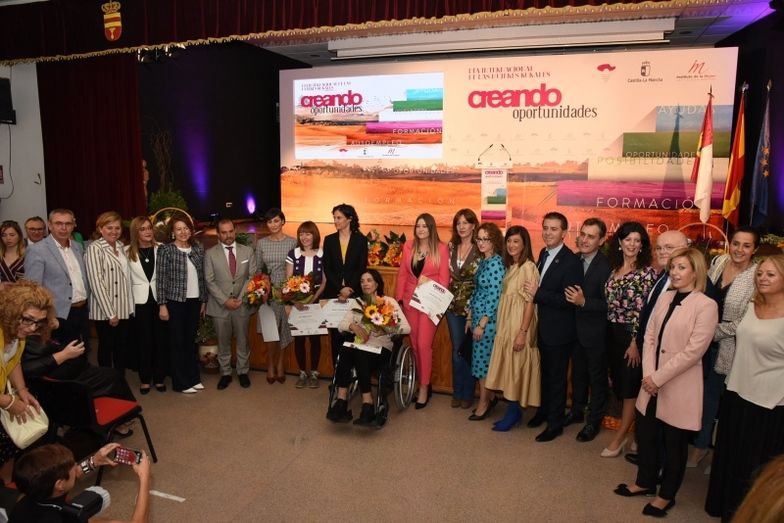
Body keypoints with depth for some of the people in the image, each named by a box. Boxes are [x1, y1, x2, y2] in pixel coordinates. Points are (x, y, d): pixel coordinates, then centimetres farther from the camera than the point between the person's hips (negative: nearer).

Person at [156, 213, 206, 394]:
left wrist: (203, 301, 10)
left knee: (191, 340, 13)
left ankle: (193, 378, 25)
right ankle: (181, 383, 17)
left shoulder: (198, 249, 5)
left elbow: (202, 277, 9)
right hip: (175, 302, -4)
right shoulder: (165, 250, -7)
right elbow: (160, 279, -8)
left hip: (194, 301, 4)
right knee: (177, 342, 7)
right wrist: (162, 305, -10)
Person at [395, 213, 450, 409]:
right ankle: (422, 383, 23)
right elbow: (402, 274, 8)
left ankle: (424, 388, 7)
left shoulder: (441, 248, -5)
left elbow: (444, 278, -4)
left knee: (424, 344, -7)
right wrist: (399, 298, 3)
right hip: (409, 301, 4)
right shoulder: (408, 246, 6)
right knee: (414, 344, 9)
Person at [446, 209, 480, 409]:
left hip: (473, 306, -4)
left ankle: (468, 394, 23)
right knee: (456, 350, 11)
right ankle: (457, 392, 25)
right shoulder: (451, 246, 5)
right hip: (453, 305, 4)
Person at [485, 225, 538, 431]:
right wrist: (500, 326, 7)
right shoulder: (510, 266, 11)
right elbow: (505, 297, 11)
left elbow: (530, 302, -16)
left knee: (516, 366, 1)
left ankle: (514, 412, 15)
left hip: (519, 323, -8)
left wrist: (522, 332, -20)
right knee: (508, 366, 12)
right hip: (505, 323, 8)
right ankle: (512, 411, 23)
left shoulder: (528, 267, -13)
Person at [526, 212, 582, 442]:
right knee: (545, 372, 23)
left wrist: (537, 293, -23)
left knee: (556, 376, 8)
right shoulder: (543, 253, 4)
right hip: (543, 326, 7)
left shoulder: (571, 262, -22)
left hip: (559, 330, -7)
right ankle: (544, 410, 41)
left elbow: (568, 299, -25)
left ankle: (555, 423, 24)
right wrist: (534, 292, -4)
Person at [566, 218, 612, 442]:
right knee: (578, 372, 22)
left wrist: (584, 302, -31)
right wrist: (572, 299, -10)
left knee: (597, 377, 12)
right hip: (576, 328, 6)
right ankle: (577, 411, 40)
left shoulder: (606, 265, -20)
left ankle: (594, 421, 29)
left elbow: (608, 304, -21)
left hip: (596, 331, -6)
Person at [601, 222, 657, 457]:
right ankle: (629, 430, 30)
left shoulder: (647, 272, -11)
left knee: (629, 388, 3)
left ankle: (619, 438, 13)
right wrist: (610, 331, 9)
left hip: (631, 335, -6)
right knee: (619, 384, 14)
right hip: (612, 332, 6)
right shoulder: (614, 269, 6)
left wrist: (636, 343, -16)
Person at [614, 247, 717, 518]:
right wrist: (648, 374, -7)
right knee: (645, 433, 17)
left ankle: (666, 495, 30)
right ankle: (645, 481, 38)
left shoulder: (706, 306, -14)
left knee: (674, 443, 11)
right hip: (652, 382, 6)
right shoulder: (665, 297, 5)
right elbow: (649, 336, 4)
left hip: (680, 387, -6)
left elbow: (693, 350, -18)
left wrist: (658, 377, -16)